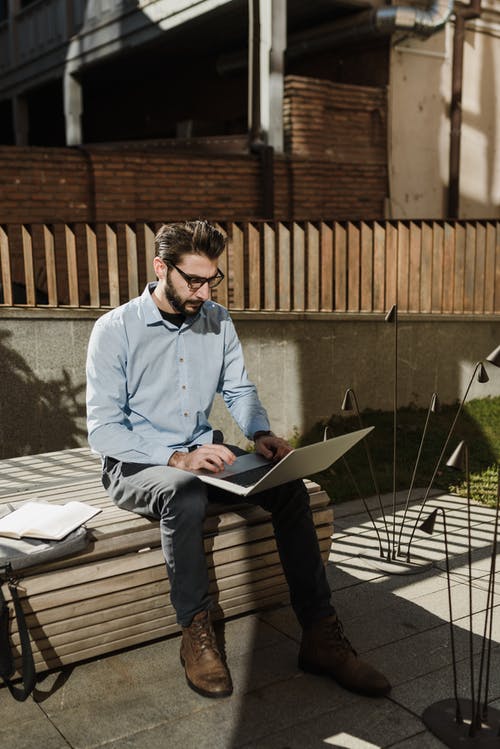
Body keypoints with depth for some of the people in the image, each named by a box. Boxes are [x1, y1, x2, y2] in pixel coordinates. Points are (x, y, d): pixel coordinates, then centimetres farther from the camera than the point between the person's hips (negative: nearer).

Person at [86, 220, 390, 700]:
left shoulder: (217, 322, 3)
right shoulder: (115, 331, -13)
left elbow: (239, 391, 12)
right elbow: (102, 430, -16)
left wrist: (261, 434, -11)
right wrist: (177, 459, -29)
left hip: (202, 455, 5)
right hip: (135, 466, -4)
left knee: (289, 487, -20)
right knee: (186, 495, -39)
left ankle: (321, 637, -15)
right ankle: (196, 633, -19)